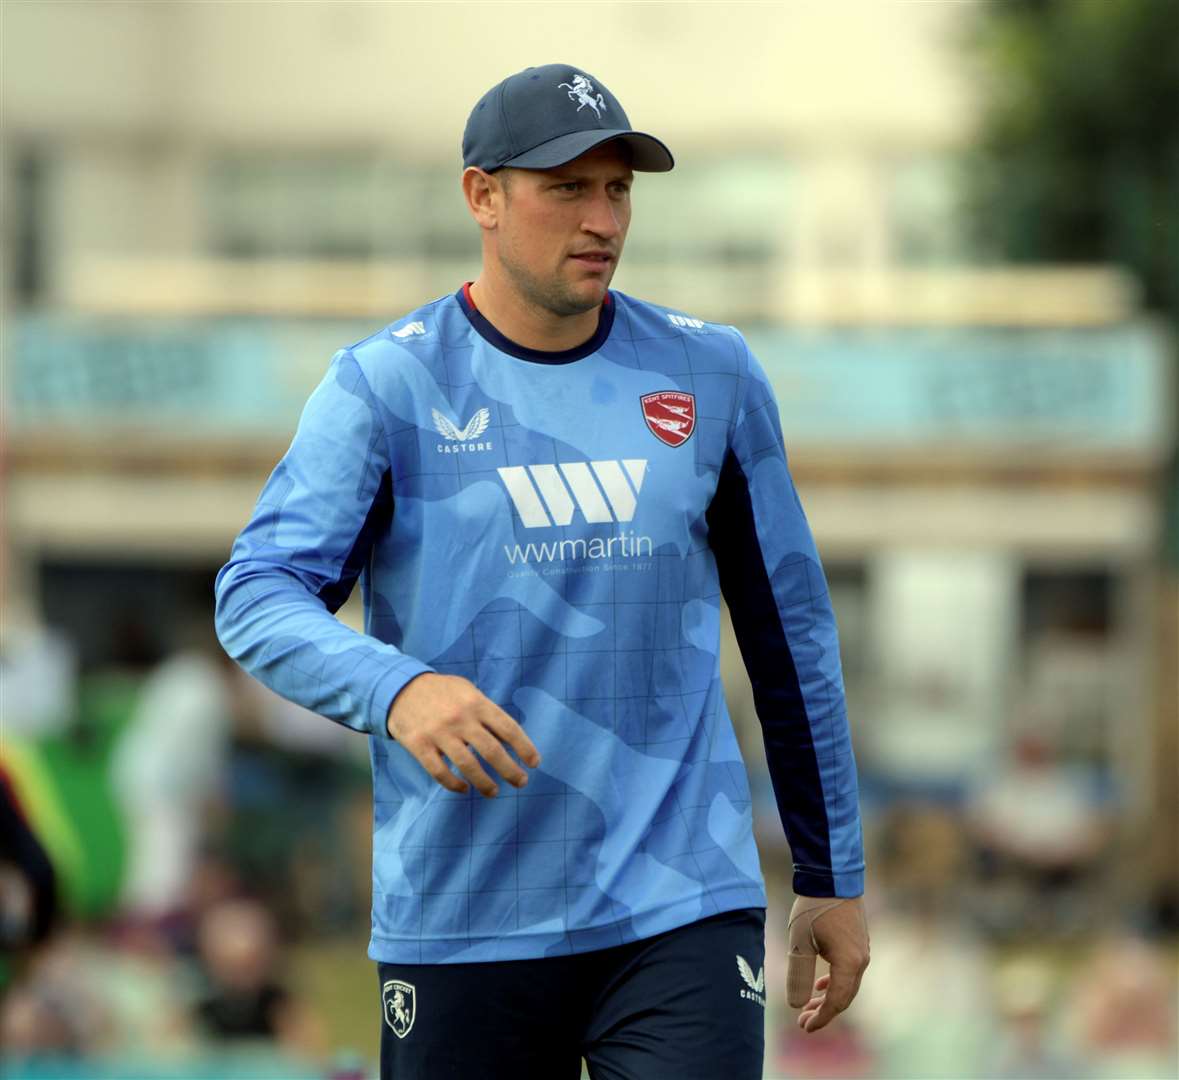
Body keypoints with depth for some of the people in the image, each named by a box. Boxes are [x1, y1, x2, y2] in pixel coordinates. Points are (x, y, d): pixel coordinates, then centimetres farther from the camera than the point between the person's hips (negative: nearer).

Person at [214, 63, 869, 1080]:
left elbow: (791, 635, 14)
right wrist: (394, 688, -31)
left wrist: (834, 876, 15)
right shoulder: (387, 384, -1)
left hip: (686, 911, 1)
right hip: (462, 926, -1)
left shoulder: (713, 375, 8)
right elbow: (257, 595, -10)